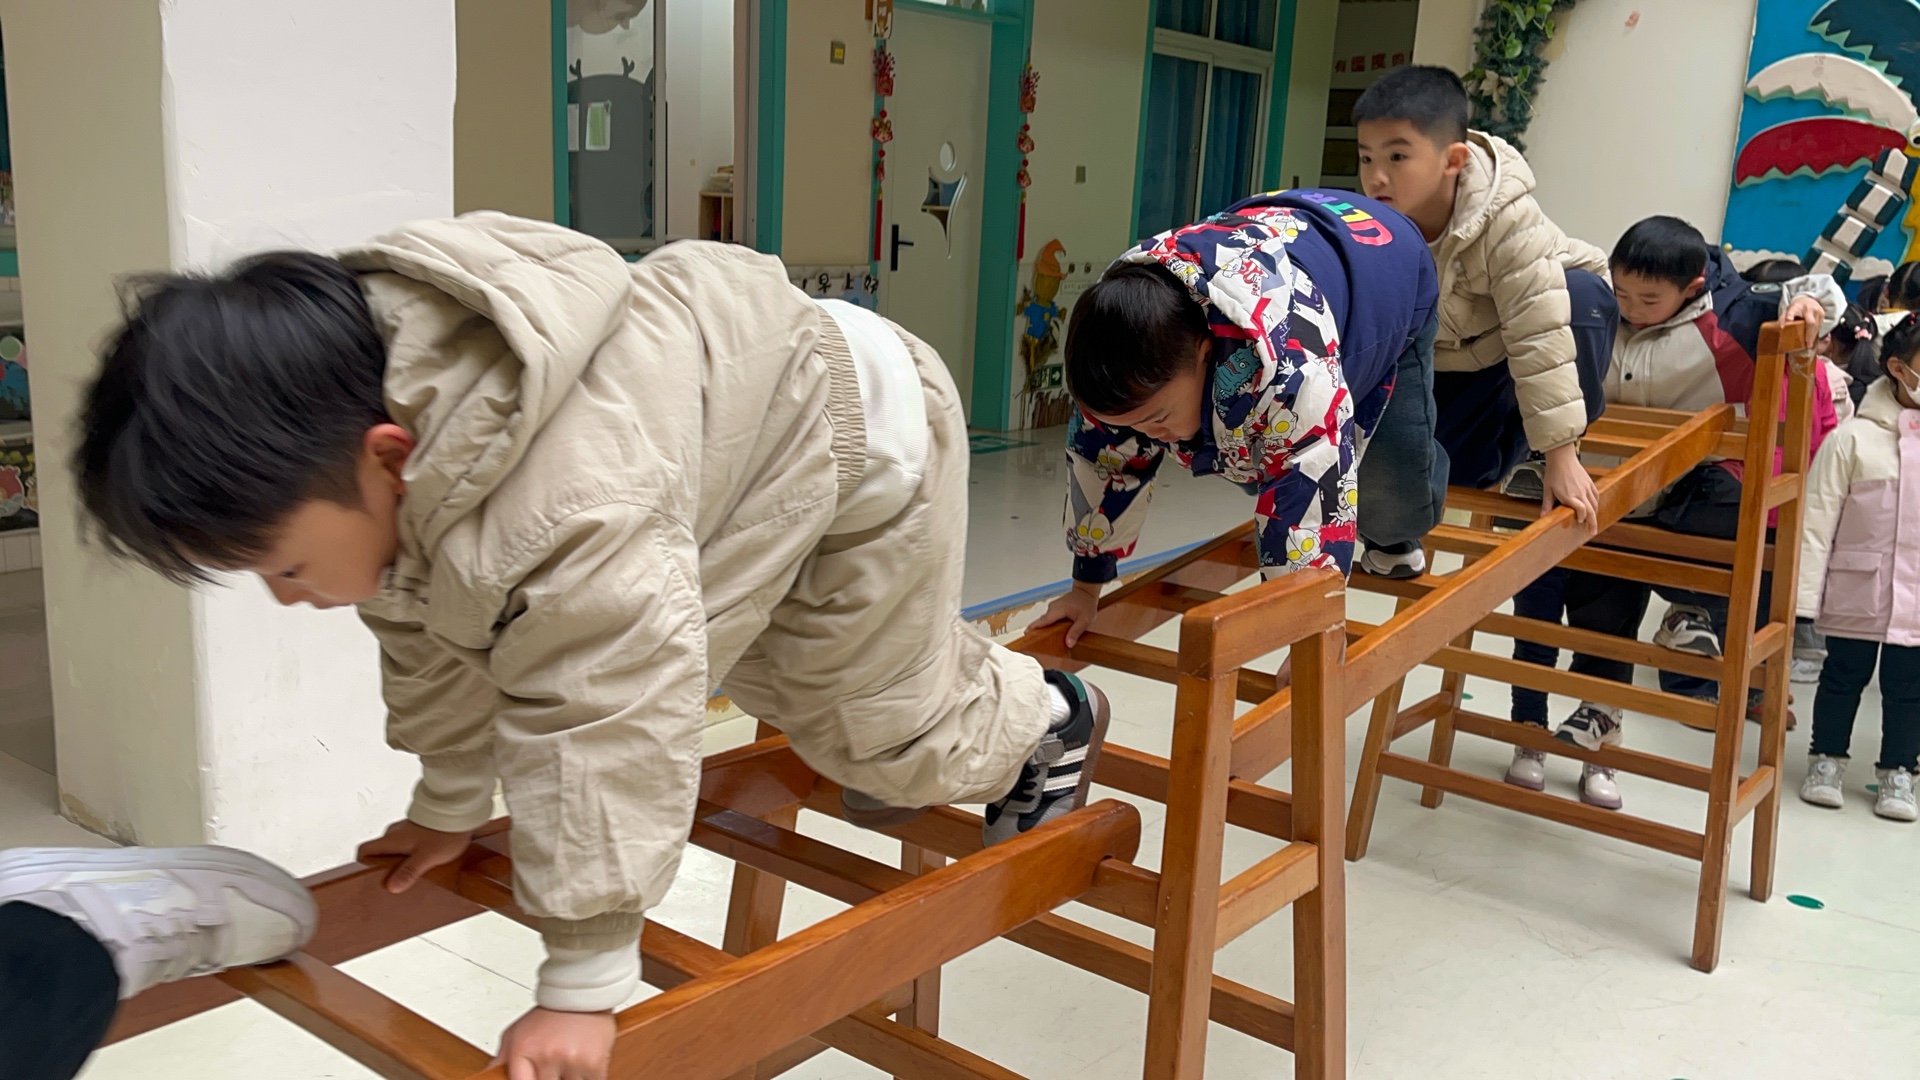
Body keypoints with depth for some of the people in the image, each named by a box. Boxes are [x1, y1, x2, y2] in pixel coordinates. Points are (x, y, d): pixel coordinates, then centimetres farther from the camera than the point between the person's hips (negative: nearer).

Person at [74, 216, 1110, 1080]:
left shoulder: (567, 508, -48)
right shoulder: (367, 433, -15)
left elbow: (602, 727, -43)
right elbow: (432, 638, 0)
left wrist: (584, 984, -34)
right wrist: (448, 804, 11)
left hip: (856, 447, -8)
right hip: (742, 429, 8)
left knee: (883, 723, 5)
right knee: (778, 684, 24)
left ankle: (1042, 720, 36)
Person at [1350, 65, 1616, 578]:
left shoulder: (1507, 219, -32)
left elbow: (1540, 331, -34)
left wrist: (1560, 453, -35)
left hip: (1513, 357, -1)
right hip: (1445, 375, 1)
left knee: (1584, 292, -32)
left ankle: (1538, 454, -12)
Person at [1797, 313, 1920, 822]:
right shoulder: (1855, 438, -9)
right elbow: (1817, 521, -9)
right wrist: (1803, 593, -12)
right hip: (1858, 591, -3)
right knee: (1844, 676, 12)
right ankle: (1827, 760, 29)